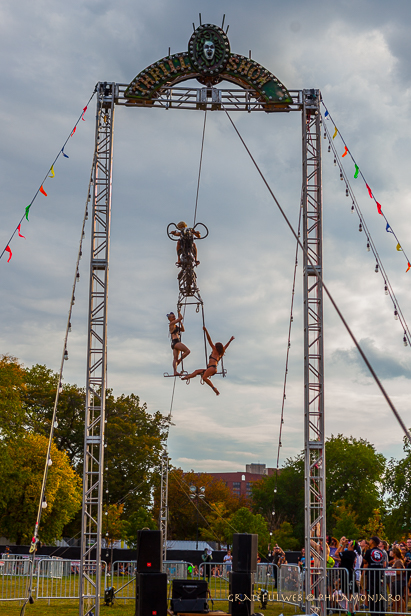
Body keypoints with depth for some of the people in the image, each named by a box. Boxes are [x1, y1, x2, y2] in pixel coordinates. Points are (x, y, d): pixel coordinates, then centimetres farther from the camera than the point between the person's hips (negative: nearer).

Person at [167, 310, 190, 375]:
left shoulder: (175, 325, 22)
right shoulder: (171, 324, -4)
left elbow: (183, 330, 25)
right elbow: (181, 318, -8)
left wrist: (181, 323, 17)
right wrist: (179, 312, 6)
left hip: (175, 343, 9)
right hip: (175, 341, -9)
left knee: (175, 358, 0)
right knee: (187, 351, -15)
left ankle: (175, 372, -7)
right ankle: (179, 361, -8)